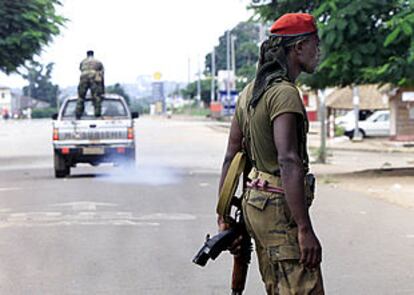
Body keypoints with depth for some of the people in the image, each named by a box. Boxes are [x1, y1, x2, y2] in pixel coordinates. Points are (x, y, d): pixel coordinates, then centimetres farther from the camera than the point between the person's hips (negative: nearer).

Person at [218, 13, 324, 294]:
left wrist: (223, 216, 18)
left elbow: (231, 157, 15)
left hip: (255, 202, 10)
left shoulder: (251, 91, 14)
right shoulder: (284, 93, -15)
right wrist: (305, 229, -28)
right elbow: (288, 162, -25)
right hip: (279, 208, -10)